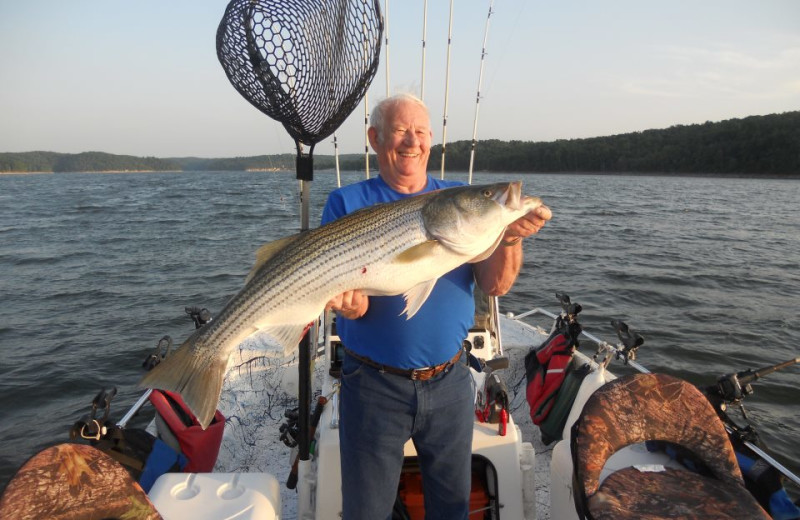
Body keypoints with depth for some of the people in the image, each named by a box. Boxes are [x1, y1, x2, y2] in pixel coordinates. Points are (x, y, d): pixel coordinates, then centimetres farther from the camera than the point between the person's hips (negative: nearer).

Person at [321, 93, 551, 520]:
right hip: (375, 384, -2)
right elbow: (355, 304, -13)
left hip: (450, 381, 3)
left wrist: (510, 236, -25)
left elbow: (495, 286, -7)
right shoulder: (347, 204, -6)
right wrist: (347, 302, -35)